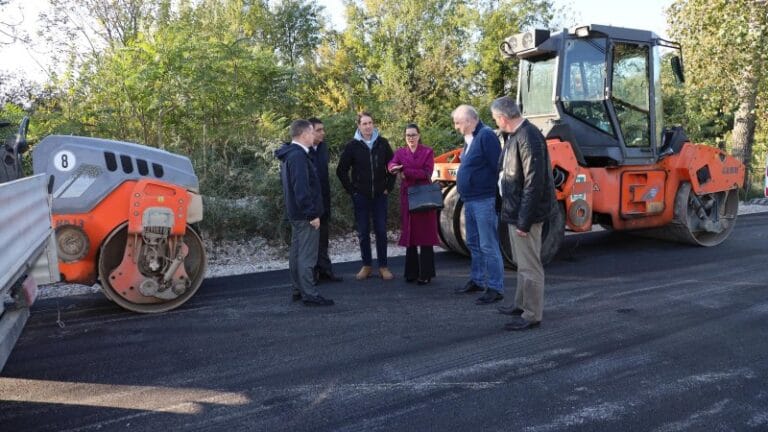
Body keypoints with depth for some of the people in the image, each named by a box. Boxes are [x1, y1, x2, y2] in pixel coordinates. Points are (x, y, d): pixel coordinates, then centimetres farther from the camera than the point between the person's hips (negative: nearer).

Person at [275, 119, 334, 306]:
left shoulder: (288, 154, 13)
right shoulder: (298, 156, -19)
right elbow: (301, 188, -25)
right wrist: (312, 214, -23)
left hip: (295, 212, 11)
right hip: (305, 214, -11)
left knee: (297, 252, 15)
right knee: (307, 255, -6)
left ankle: (298, 290, 24)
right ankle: (309, 295, -1)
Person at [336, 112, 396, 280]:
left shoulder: (383, 143, 1)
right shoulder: (352, 145, -2)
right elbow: (341, 170, 3)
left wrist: (389, 187, 3)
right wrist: (351, 190, -1)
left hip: (380, 195, 1)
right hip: (360, 196, 0)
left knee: (381, 231, 2)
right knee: (363, 232, 5)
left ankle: (383, 266, 10)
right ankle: (366, 266, 15)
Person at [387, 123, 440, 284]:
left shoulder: (428, 152, 2)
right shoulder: (400, 152, 10)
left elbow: (427, 173, -11)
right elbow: (391, 164, -10)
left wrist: (406, 172, -17)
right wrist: (395, 168, -34)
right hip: (407, 196, 3)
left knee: (425, 235, -3)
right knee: (409, 234, 6)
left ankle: (425, 273, 1)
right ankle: (411, 272, 15)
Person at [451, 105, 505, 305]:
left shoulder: (486, 135, -14)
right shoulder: (470, 138, 16)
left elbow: (497, 167, -18)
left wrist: (498, 198, -18)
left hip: (484, 201, -10)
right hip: (470, 201, 10)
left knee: (488, 246, -5)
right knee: (474, 244, 18)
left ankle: (495, 288, 1)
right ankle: (477, 280, 30)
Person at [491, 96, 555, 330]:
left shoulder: (529, 138, -21)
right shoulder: (514, 136, 10)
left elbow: (534, 183, -25)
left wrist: (524, 221, -23)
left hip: (525, 213, -10)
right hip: (514, 211, 10)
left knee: (529, 265, 1)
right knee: (522, 262, 22)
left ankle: (531, 315, 12)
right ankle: (521, 304, 37)